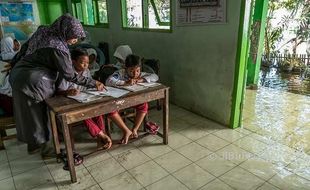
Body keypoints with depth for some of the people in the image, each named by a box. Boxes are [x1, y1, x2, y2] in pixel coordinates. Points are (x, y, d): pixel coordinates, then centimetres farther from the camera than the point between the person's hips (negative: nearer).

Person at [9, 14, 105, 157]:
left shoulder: (43, 31, 0)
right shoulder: (58, 48, -24)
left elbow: (24, 47, 12)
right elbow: (70, 75, -19)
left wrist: (15, 65, 25)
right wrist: (94, 83, -13)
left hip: (18, 74, 9)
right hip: (32, 82, -9)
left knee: (27, 113, 20)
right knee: (38, 115, 8)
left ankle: (33, 144, 37)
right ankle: (42, 146, 25)